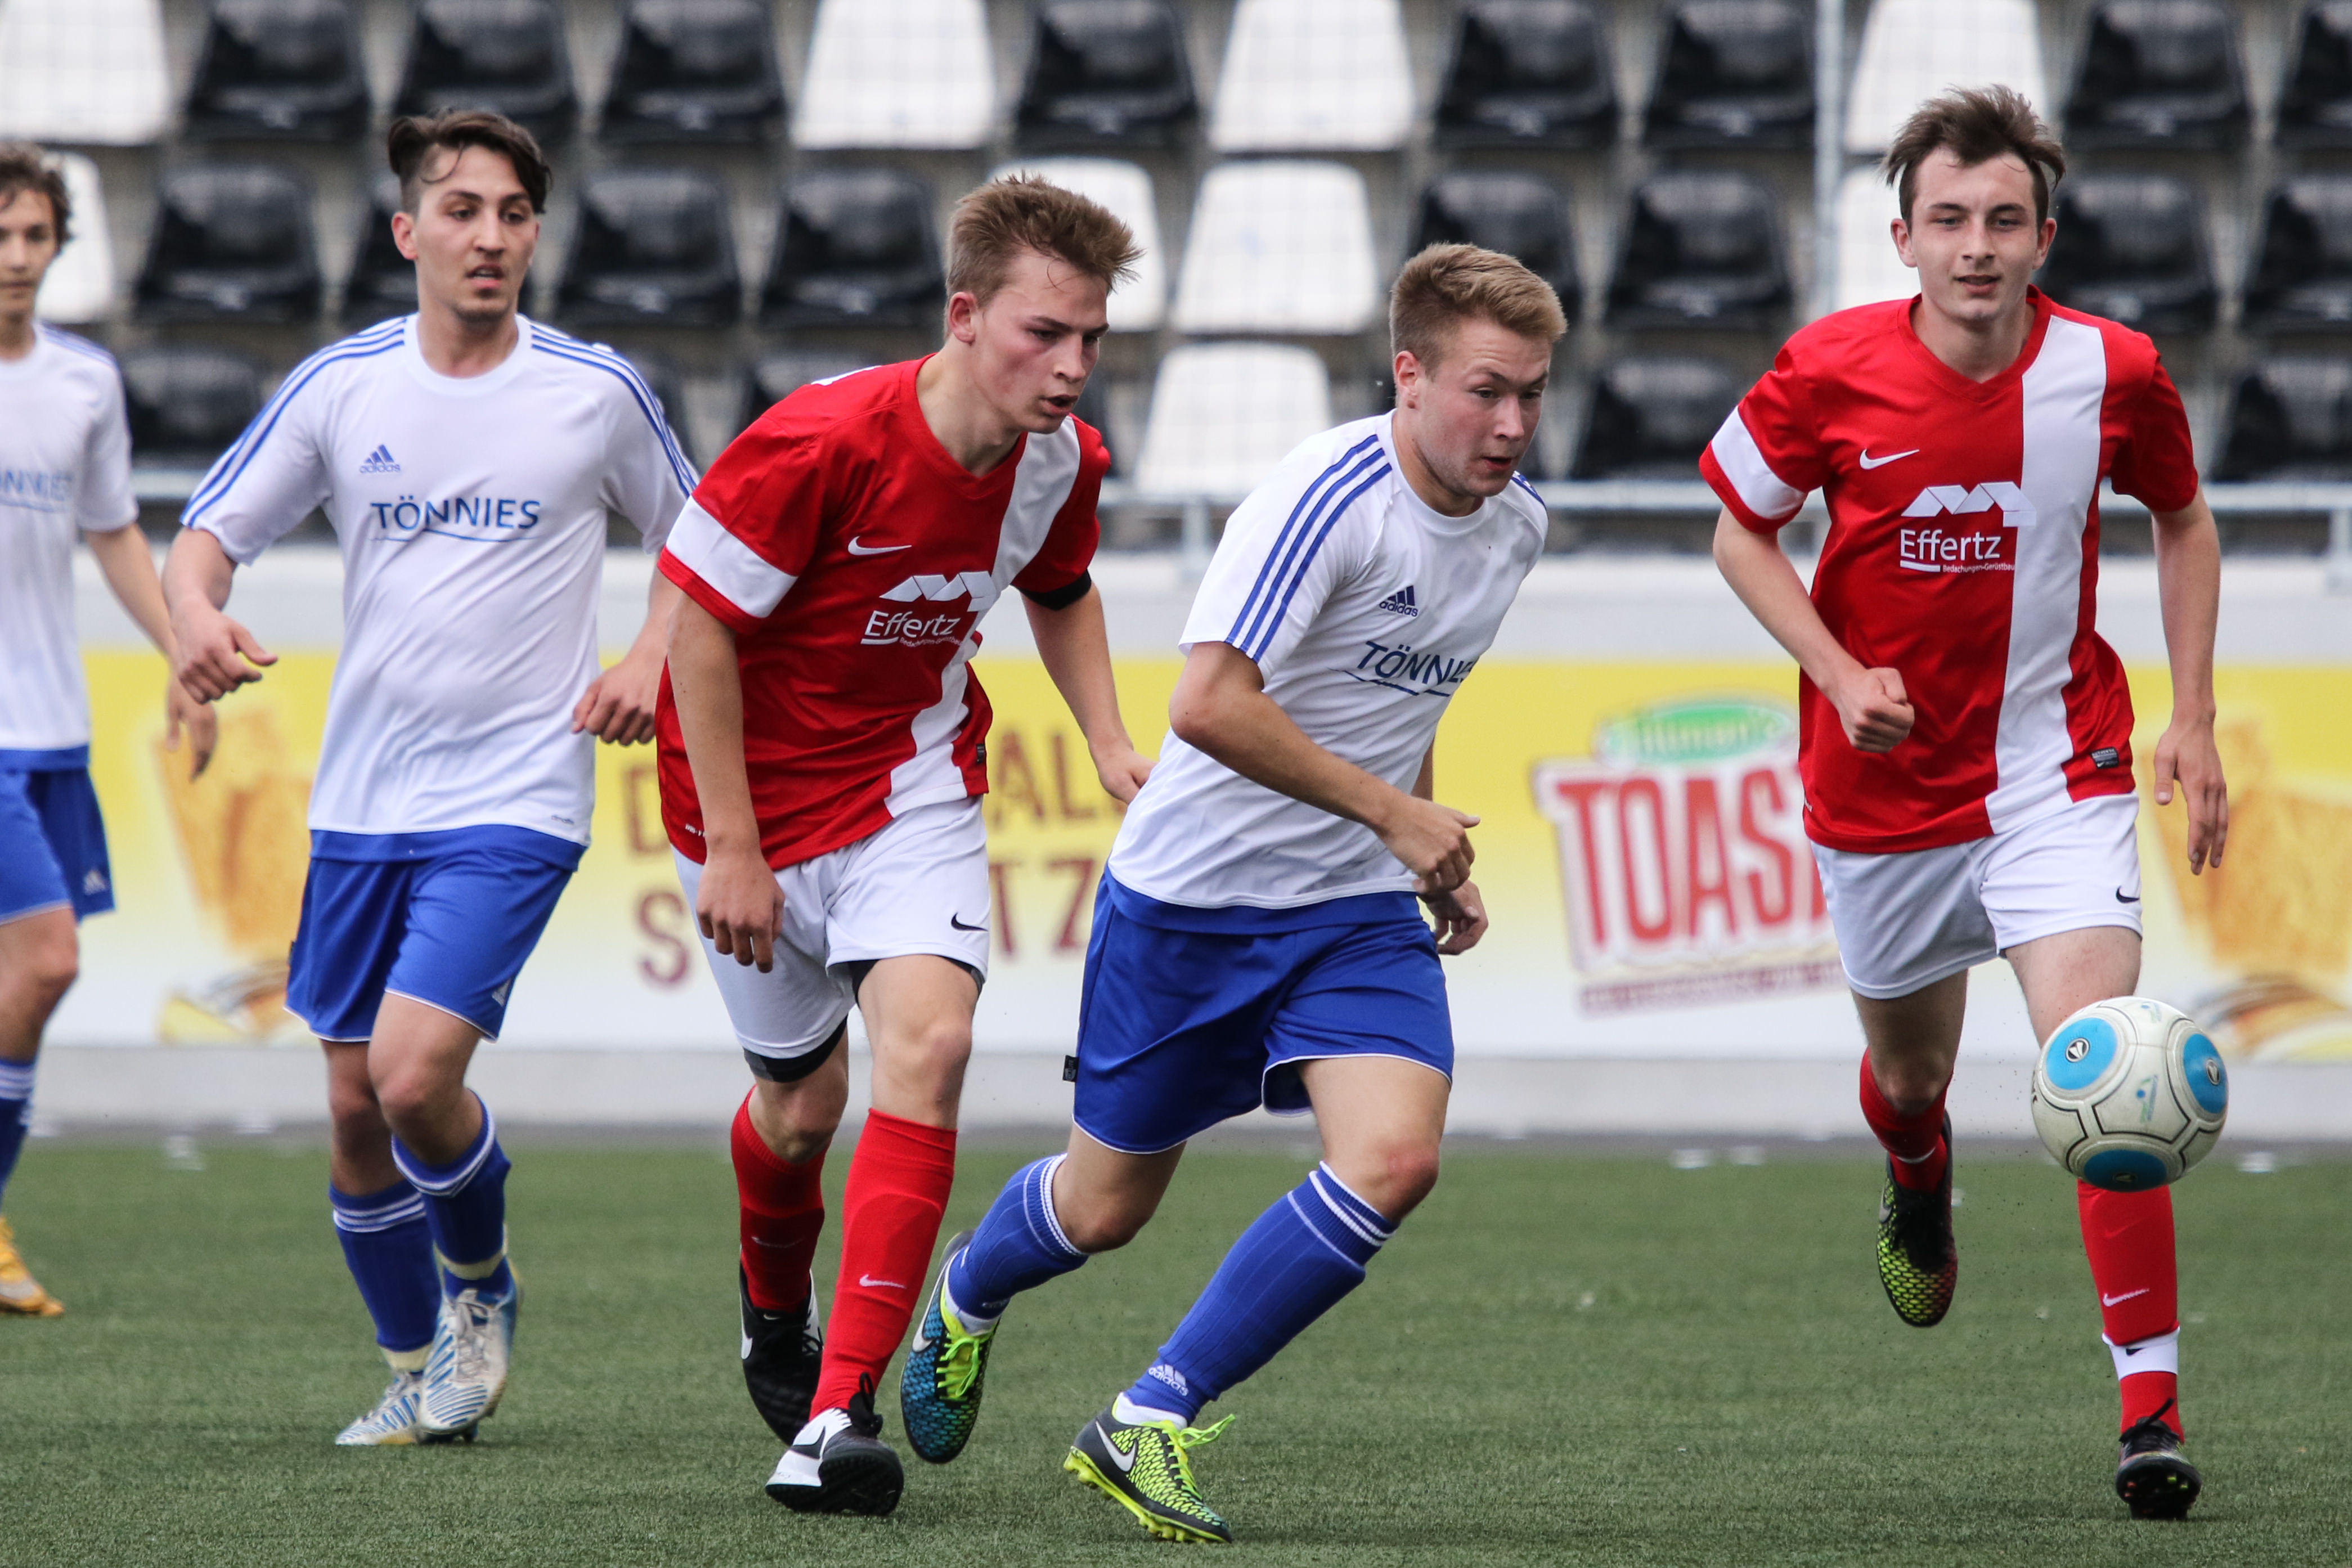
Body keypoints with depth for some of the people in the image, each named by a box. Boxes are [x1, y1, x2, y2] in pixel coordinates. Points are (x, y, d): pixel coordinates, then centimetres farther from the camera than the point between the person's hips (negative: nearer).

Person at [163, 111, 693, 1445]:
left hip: (516, 798, -3)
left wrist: (654, 656, -5)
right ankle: (424, 1377, 25)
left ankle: (481, 1286, 11)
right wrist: (198, 611, -16)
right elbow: (211, 531, 6)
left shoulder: (597, 392, -2)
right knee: (357, 1110, 6)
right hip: (363, 798, 3)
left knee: (416, 1077, -18)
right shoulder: (341, 386, 2)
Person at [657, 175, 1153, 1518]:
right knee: (802, 1104, 10)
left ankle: (840, 1410, -24)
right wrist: (730, 847, -18)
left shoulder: (1061, 460, -9)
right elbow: (704, 625, -19)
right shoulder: (821, 444, -27)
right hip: (759, 793, -3)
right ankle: (775, 1318, 47)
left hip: (914, 781, 3)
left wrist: (1111, 743, 0)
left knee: (928, 1041, -22)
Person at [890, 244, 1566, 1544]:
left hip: (1355, 906, 5)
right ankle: (968, 1296, 46)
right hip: (1192, 896, -5)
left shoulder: (1514, 525, 3)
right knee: (1108, 1207, 9)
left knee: (1394, 1158, -20)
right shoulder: (1326, 495, -23)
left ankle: (1150, 1424, -9)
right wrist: (1394, 813, -25)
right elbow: (1208, 705, -32)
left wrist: (1437, 862, 16)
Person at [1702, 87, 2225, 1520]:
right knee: (1911, 1063, 19)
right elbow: (1740, 532, 2)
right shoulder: (1831, 372, -13)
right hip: (1887, 780, 1)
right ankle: (1919, 1192, 58)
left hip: (2060, 772, -1)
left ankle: (2153, 1406, -14)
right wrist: (1841, 673, -13)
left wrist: (2193, 723, 4)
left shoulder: (2113, 373, -11)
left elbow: (2184, 522, 9)